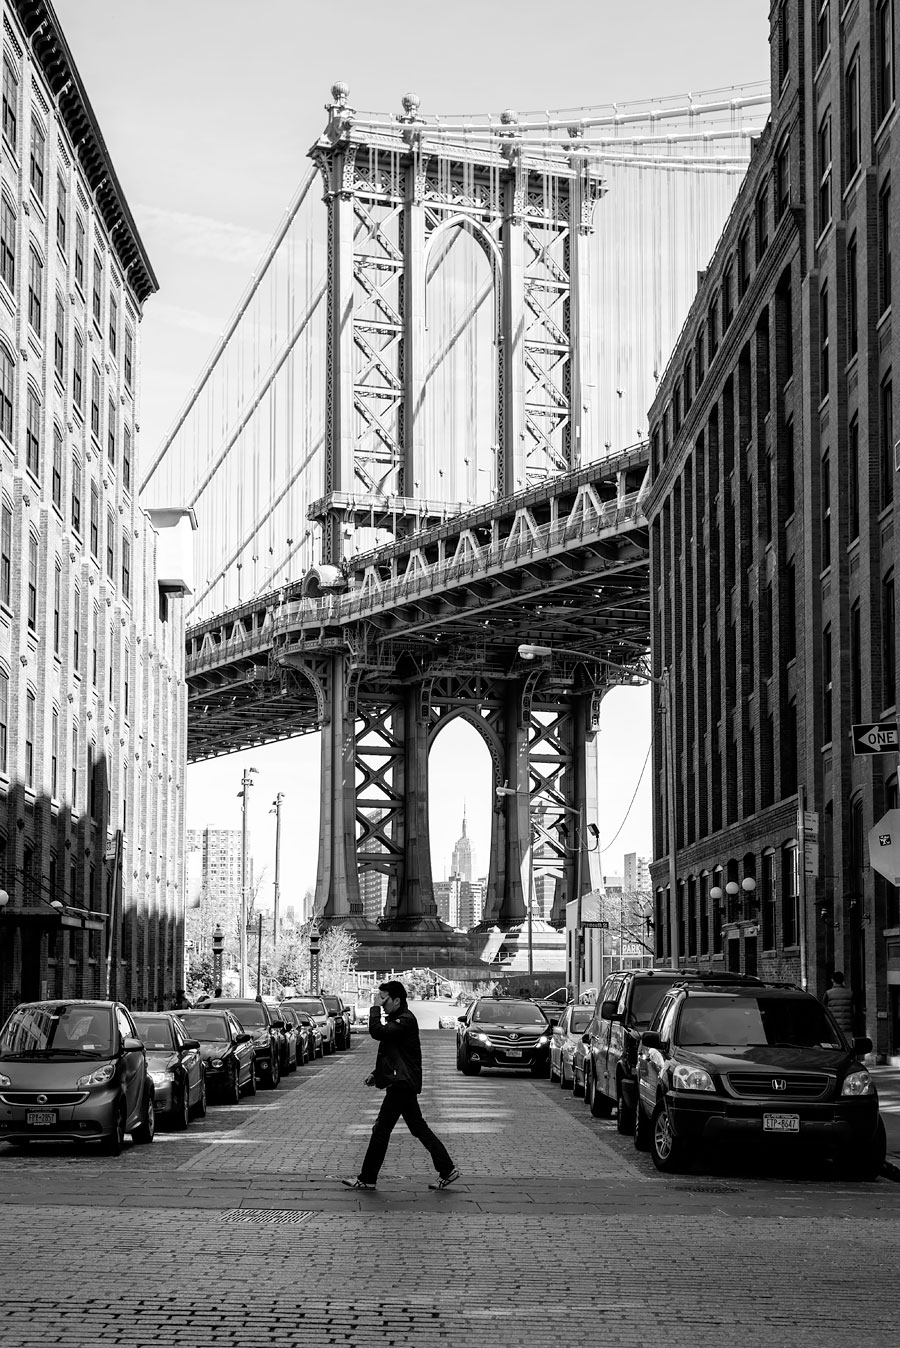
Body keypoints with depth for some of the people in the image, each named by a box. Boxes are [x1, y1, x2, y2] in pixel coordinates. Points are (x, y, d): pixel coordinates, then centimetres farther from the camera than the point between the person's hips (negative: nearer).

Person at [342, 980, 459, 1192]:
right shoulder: (397, 1019, 17)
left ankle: (367, 1179, 0)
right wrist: (376, 1073, 15)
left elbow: (377, 1032, -29)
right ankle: (447, 1170, 13)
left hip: (401, 1084, -11)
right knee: (419, 1129, 12)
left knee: (381, 1130, -5)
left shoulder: (405, 1020, -16)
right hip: (402, 1083, 11)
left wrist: (375, 1008, -18)